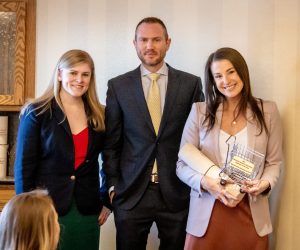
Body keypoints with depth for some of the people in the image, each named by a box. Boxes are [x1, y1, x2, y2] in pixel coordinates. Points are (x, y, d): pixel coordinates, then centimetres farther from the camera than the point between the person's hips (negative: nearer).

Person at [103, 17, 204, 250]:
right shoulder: (118, 86, 4)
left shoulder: (191, 83, 3)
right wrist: (113, 185, 2)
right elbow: (111, 142, 6)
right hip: (131, 193, 0)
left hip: (177, 193, 0)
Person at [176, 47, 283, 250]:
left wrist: (265, 183, -14)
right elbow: (182, 164, 1)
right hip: (207, 213, 0)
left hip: (251, 214, 1)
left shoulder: (268, 111, 3)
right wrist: (205, 182, -17)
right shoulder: (200, 112, 1)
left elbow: (274, 162, 6)